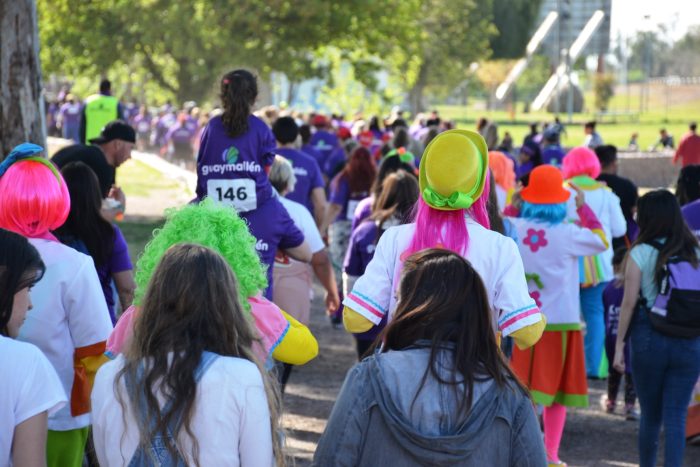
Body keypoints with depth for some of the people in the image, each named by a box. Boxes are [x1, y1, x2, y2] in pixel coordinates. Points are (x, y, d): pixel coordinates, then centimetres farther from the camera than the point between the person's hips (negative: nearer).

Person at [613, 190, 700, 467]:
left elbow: (629, 303, -7)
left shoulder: (641, 253, -6)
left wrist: (619, 344, 0)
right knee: (676, 415, 3)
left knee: (651, 414, 13)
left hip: (649, 338, -1)